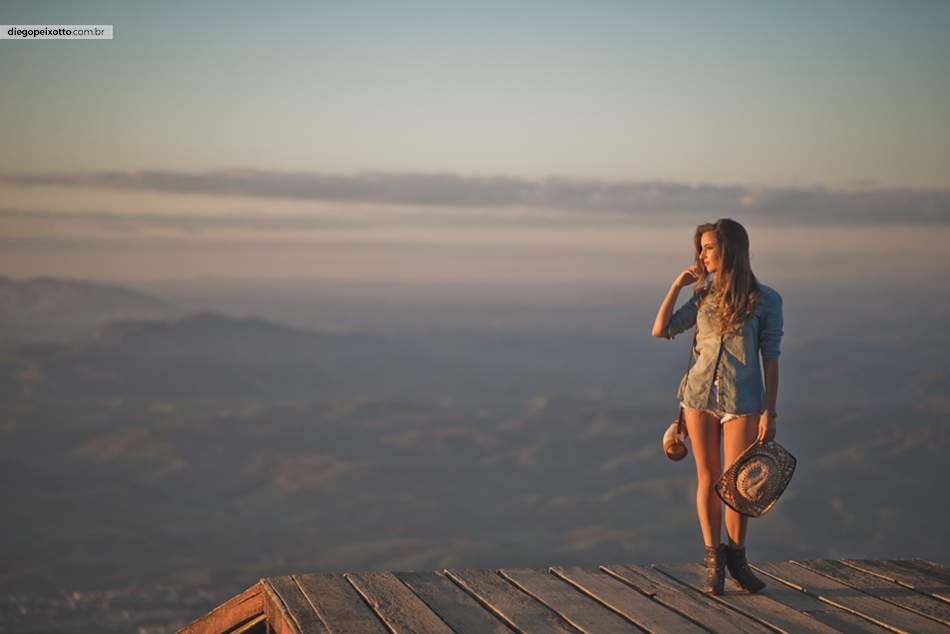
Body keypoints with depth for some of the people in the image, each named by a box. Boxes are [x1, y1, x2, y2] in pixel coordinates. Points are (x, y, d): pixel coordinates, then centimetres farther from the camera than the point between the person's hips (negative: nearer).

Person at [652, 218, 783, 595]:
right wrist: (677, 286, -1)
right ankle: (713, 559, 14)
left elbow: (770, 359, -3)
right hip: (700, 396, 3)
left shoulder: (765, 300, -3)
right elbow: (661, 330, 4)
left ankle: (736, 557, 17)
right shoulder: (704, 296, 8)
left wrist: (769, 413, -6)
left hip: (742, 402, -3)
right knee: (708, 478, 5)